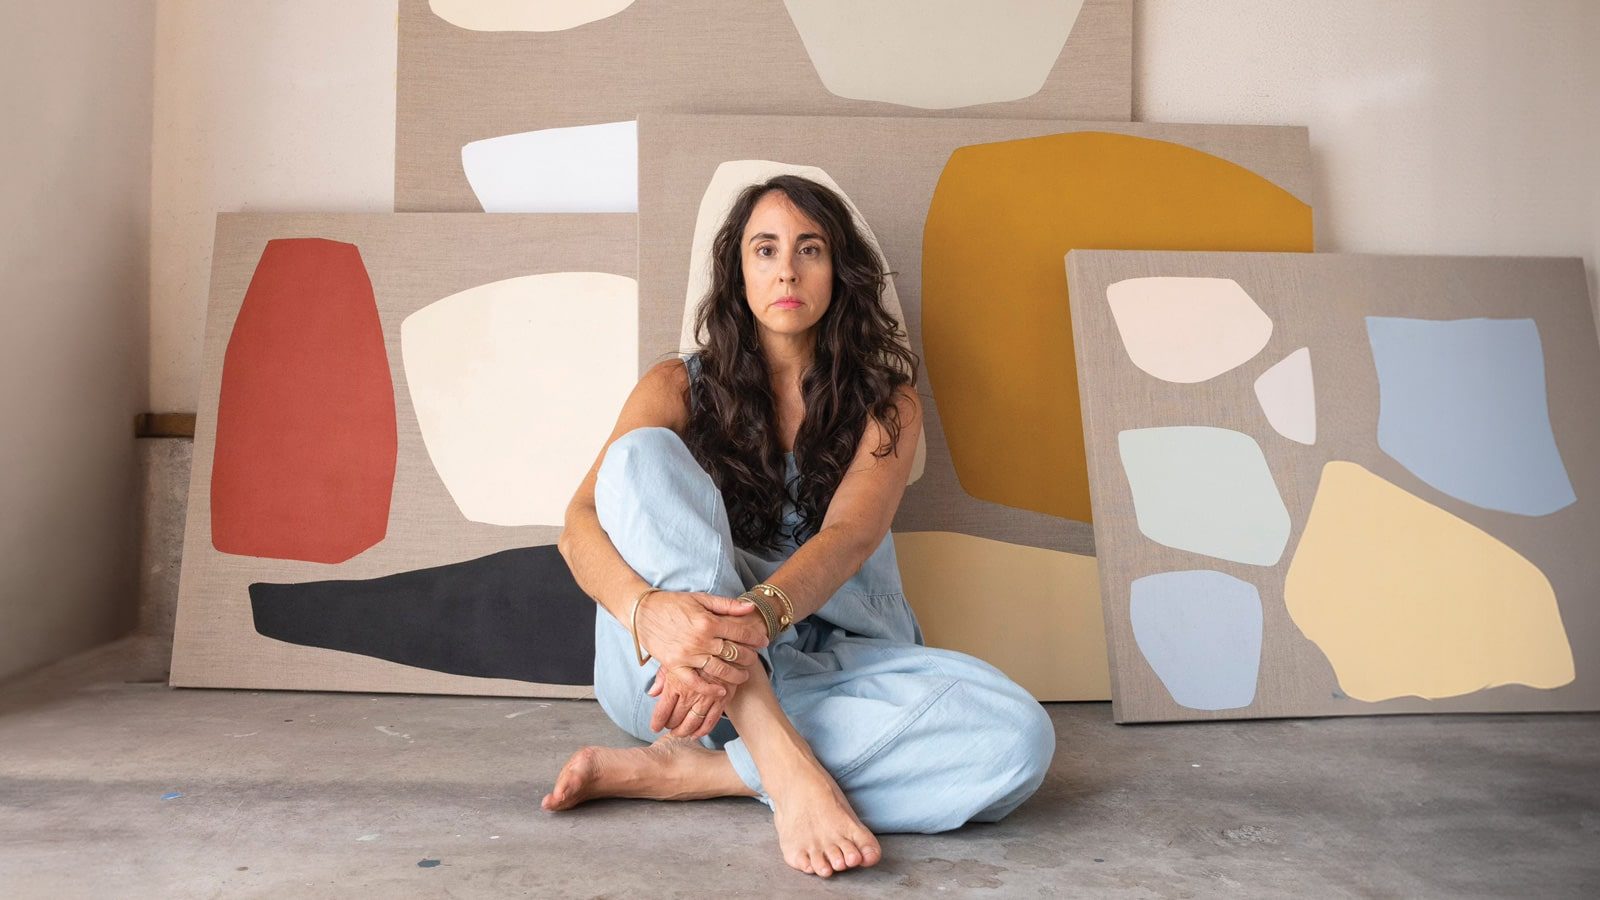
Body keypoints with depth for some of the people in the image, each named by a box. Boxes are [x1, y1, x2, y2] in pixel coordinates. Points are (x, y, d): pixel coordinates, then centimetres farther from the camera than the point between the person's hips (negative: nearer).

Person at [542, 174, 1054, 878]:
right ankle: (786, 767, -37)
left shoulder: (886, 402, 6)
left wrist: (757, 616, -36)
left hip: (817, 668, 1)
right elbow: (580, 526, -11)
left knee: (1016, 739, -27)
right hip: (669, 662, 0)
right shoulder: (680, 387, 5)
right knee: (644, 456, -25)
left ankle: (684, 772, -24)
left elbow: (849, 537, -14)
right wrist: (649, 609, -35)